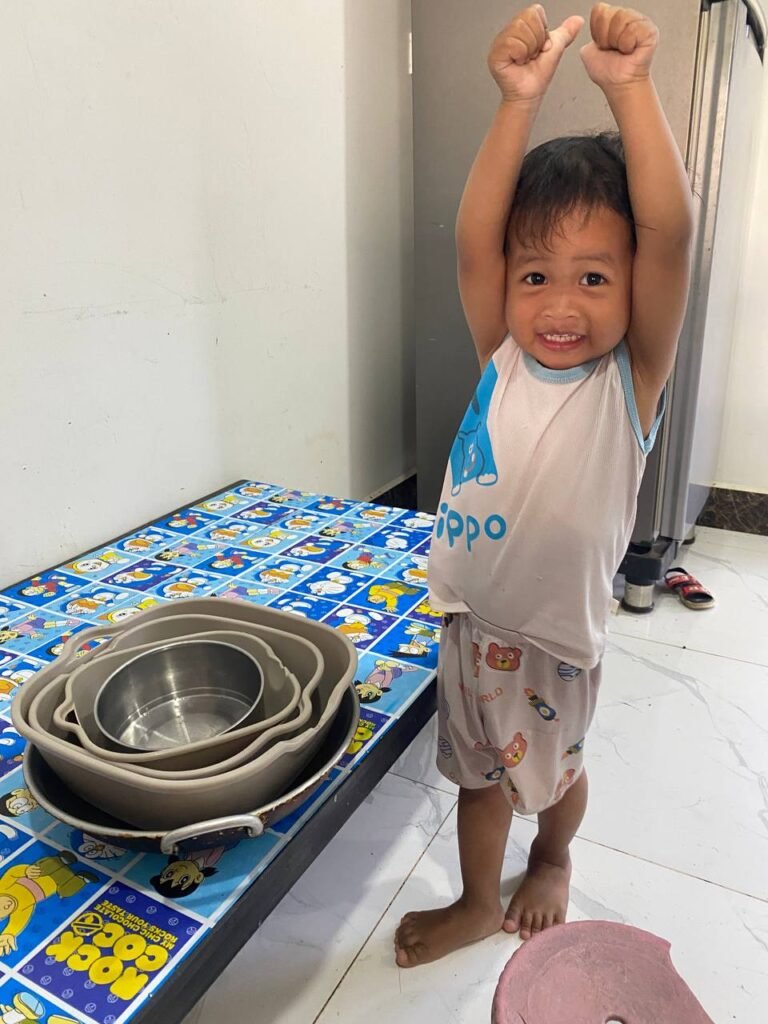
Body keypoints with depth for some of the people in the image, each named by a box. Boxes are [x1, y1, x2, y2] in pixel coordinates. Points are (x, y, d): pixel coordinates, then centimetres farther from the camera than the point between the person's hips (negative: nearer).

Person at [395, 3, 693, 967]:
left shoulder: (631, 379, -15)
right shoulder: (503, 360, -6)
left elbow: (669, 232, -28)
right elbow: (472, 239, -18)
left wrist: (629, 88, -31)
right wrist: (518, 103, -26)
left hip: (553, 632, -2)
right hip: (468, 617, 3)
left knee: (554, 767, 24)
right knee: (478, 769, 21)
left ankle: (552, 860, 56)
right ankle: (479, 902, 46)